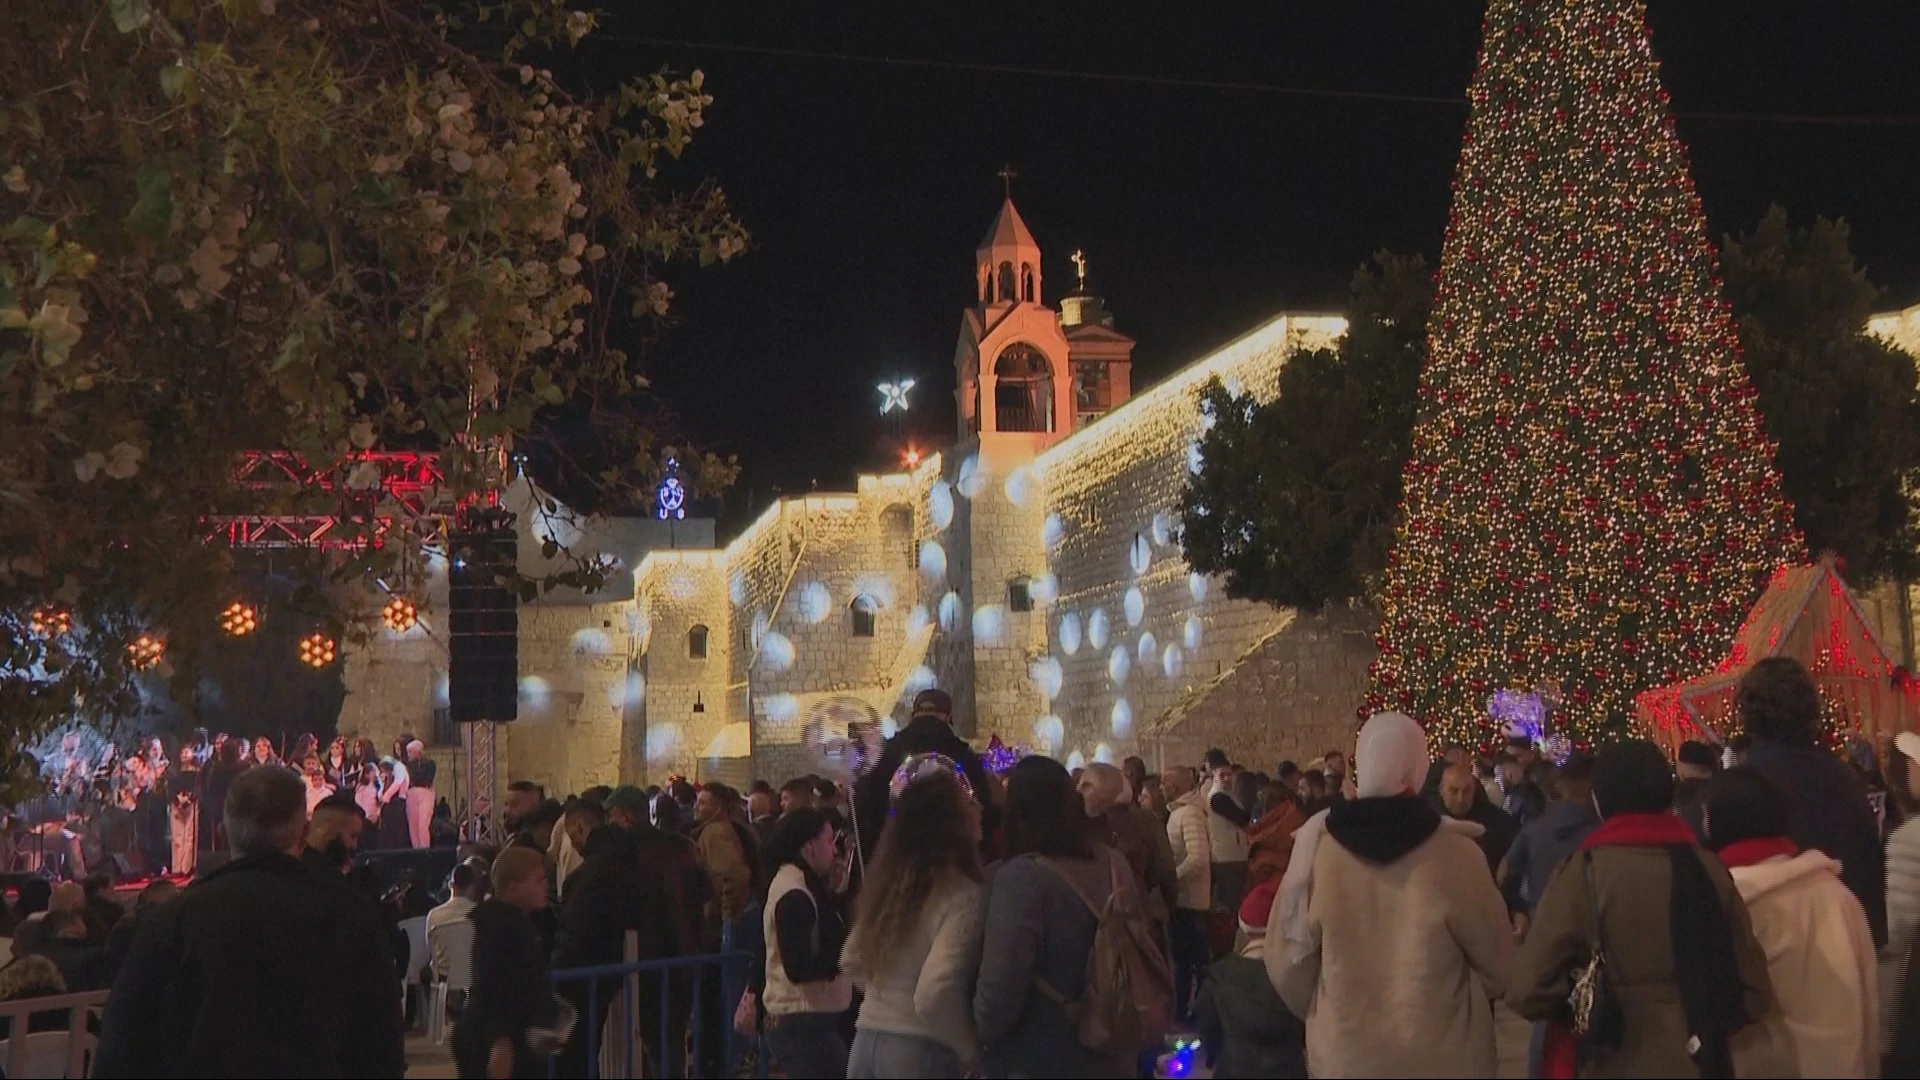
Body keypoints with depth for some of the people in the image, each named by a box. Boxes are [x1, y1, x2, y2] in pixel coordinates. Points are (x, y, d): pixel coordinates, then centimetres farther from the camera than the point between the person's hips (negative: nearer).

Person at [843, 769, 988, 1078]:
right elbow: (935, 994, -24)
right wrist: (971, 1050, -10)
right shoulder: (963, 894, -15)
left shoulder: (887, 884, 6)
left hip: (866, 1040, 6)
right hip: (918, 1050, -6)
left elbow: (852, 963, 18)